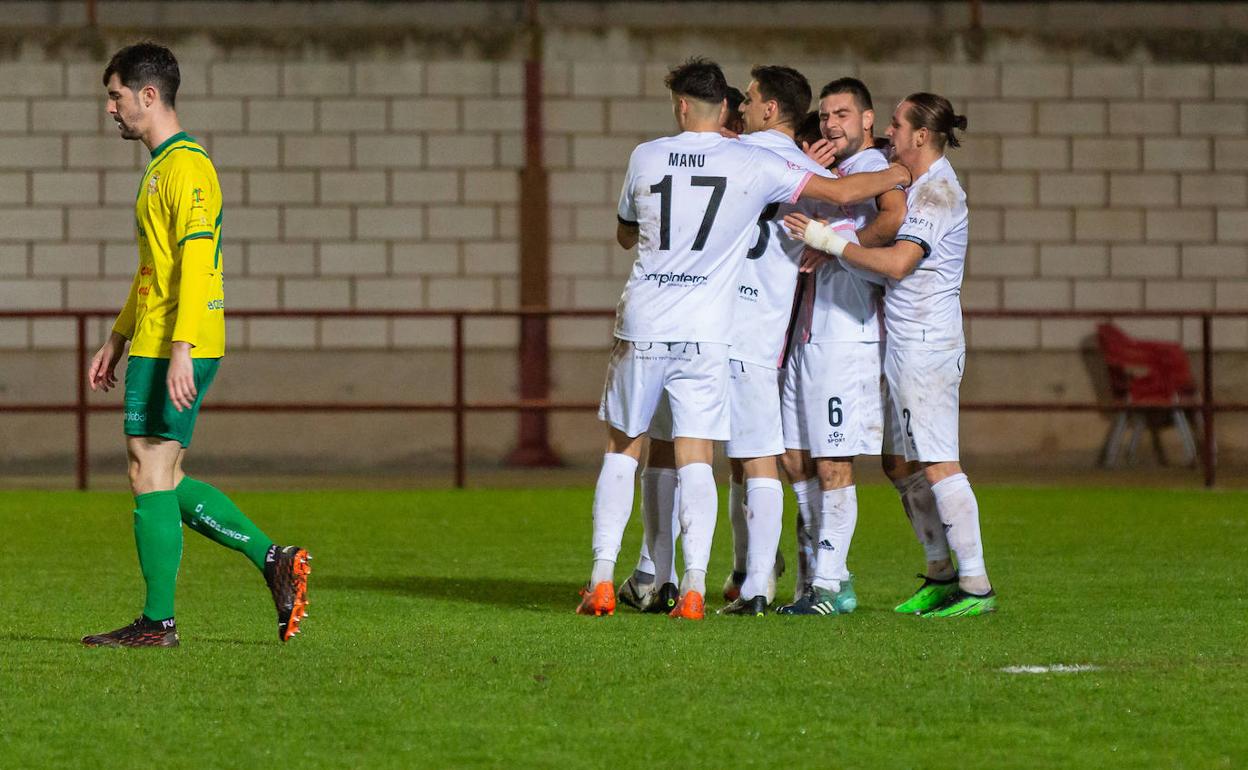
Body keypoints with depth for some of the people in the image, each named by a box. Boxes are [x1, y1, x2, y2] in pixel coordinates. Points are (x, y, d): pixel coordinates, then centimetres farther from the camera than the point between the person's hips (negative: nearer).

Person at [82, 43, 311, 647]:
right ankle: (274, 560, 12)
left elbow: (195, 261, -21)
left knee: (150, 474, -7)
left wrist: (180, 351, -27)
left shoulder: (186, 167, -13)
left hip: (174, 349, -10)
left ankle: (157, 621, -3)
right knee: (162, 480, 11)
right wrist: (115, 341, 28)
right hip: (152, 344, 10)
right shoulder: (161, 168, 20)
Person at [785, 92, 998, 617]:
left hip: (926, 345, -10)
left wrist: (829, 241, -18)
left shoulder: (938, 190, -14)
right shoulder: (920, 187, 16)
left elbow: (898, 262, -24)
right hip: (904, 344, 10)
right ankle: (940, 574, 20)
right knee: (907, 465, 13)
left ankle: (976, 586, -11)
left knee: (938, 464, -10)